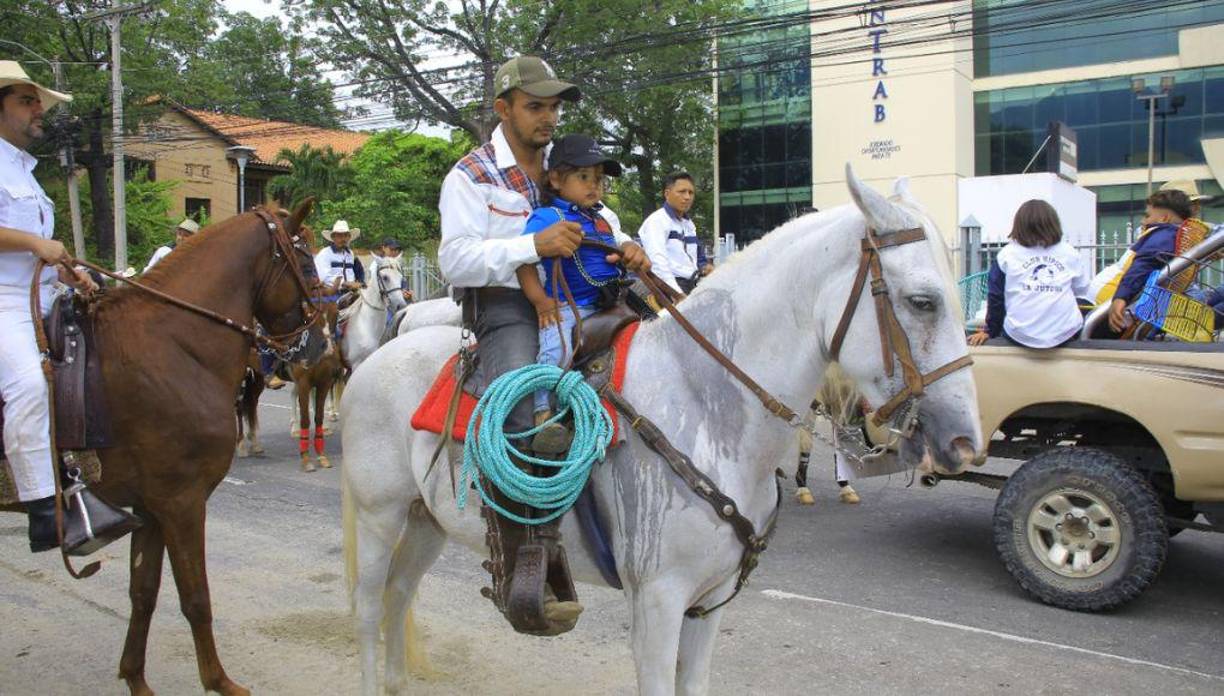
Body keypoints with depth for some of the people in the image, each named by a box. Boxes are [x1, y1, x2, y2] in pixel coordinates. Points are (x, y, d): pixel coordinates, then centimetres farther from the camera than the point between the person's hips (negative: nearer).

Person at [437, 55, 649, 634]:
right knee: (526, 412, -31)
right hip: (506, 309, -7)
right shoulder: (471, 176, 0)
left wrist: (625, 248, 1)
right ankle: (520, 572, -30)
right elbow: (455, 261, -12)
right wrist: (533, 245, -24)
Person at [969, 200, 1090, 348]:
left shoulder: (1006, 255, 2)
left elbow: (996, 297, 7)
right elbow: (1081, 289, 15)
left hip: (1020, 335, 0)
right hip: (1066, 333, 1)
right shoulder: (1069, 252, 6)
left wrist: (990, 331, 19)